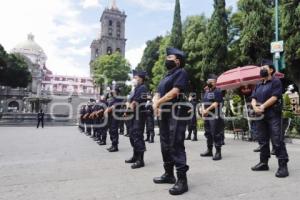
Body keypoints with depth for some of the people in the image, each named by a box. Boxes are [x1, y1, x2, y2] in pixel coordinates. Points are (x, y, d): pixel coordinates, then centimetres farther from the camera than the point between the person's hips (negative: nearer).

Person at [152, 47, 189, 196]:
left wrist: (158, 103, -7)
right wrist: (155, 103, -6)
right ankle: (169, 174, 26)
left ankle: (182, 180, -4)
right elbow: (158, 94, 16)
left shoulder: (181, 72, -3)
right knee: (165, 145, 13)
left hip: (176, 113, -9)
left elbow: (174, 92, -17)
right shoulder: (167, 76, 23)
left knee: (176, 145, -11)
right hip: (164, 114, 9)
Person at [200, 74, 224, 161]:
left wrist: (207, 110, -16)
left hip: (215, 117, -8)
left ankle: (218, 152, 0)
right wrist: (203, 110, -1)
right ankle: (209, 150, 25)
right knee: (208, 134, 14)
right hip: (206, 117, 8)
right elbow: (203, 103, 17)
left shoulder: (217, 91, -4)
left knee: (216, 134, -7)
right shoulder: (206, 91, 19)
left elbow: (216, 103, -14)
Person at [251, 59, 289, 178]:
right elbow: (253, 99, 10)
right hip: (261, 116, 7)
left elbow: (274, 97, -12)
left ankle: (283, 166, -5)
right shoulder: (258, 85, 19)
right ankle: (263, 163, 19)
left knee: (277, 141, -10)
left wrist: (262, 107, -15)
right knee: (263, 141, 10)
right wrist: (255, 107, -10)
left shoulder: (276, 82, 0)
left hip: (273, 115, -7)